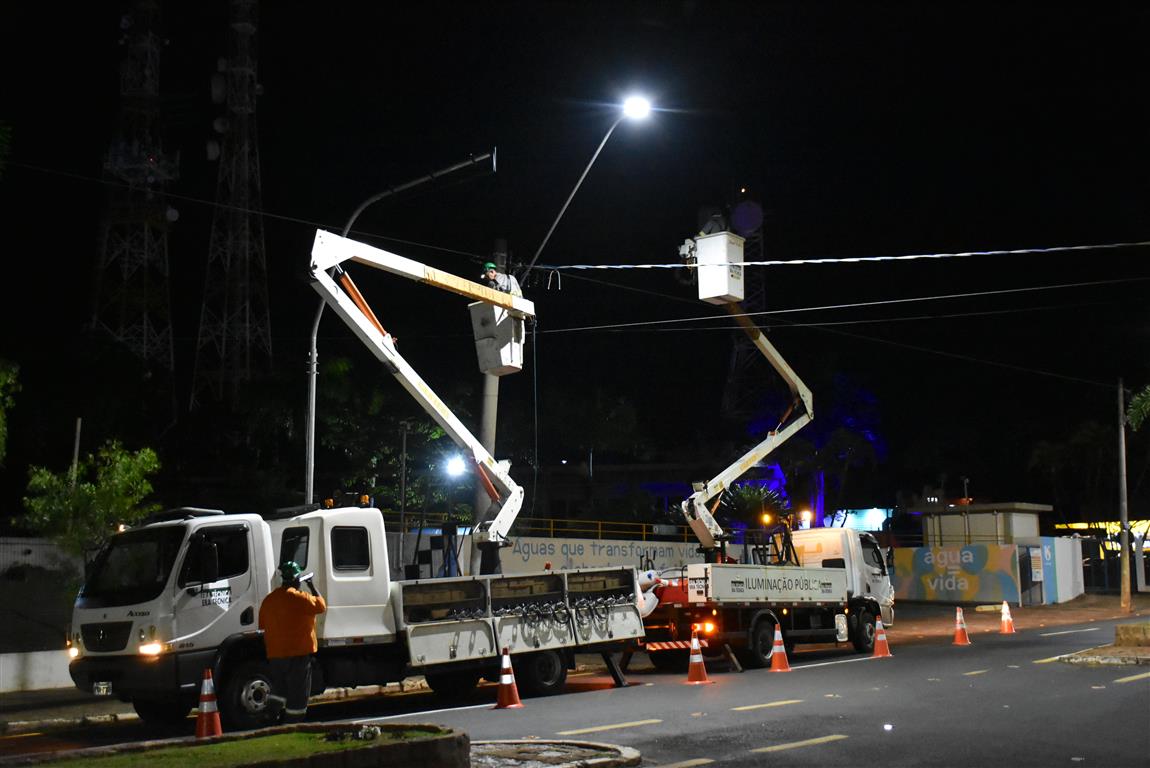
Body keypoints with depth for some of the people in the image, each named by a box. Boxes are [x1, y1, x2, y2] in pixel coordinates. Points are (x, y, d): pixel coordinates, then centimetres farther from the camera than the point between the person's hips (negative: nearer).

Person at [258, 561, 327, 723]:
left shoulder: (268, 600, 9)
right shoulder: (299, 598, -14)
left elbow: (263, 627, 15)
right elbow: (321, 606, -3)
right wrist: (312, 587, 8)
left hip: (275, 655, 6)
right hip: (298, 654, -6)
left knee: (279, 690, 19)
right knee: (298, 695, 2)